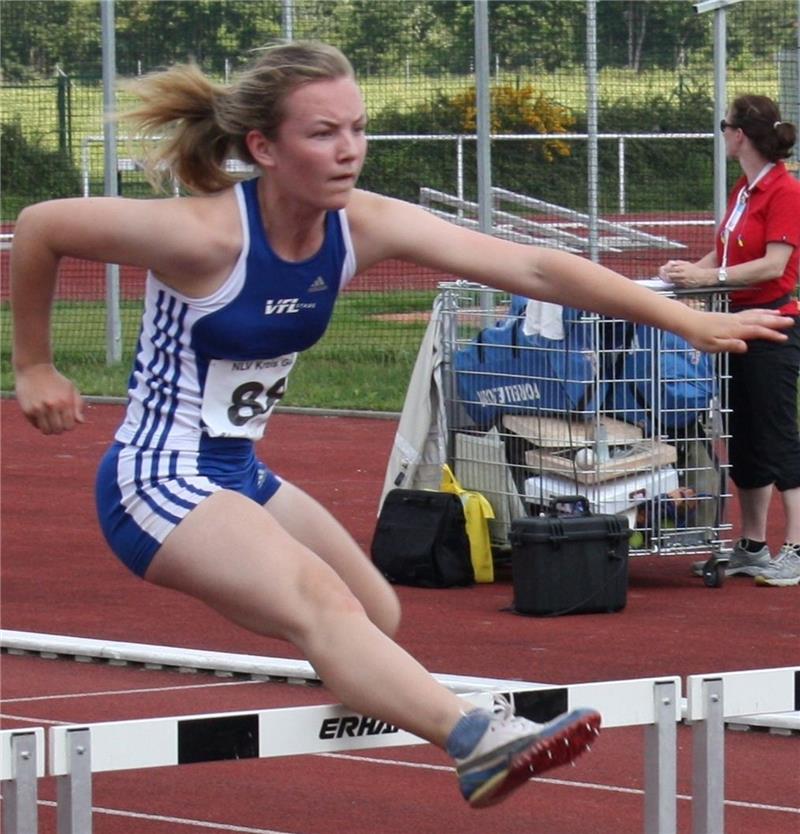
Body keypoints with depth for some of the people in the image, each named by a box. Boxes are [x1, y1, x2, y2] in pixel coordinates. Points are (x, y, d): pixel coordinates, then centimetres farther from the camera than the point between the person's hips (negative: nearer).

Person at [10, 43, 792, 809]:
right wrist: (34, 367, -2)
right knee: (318, 602, -31)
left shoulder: (362, 227, -5)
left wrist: (690, 321, -14)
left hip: (241, 476, 9)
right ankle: (476, 741, -52)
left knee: (375, 616, 16)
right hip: (159, 480, -9)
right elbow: (39, 227, -12)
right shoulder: (206, 235, -22)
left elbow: (529, 268, -10)